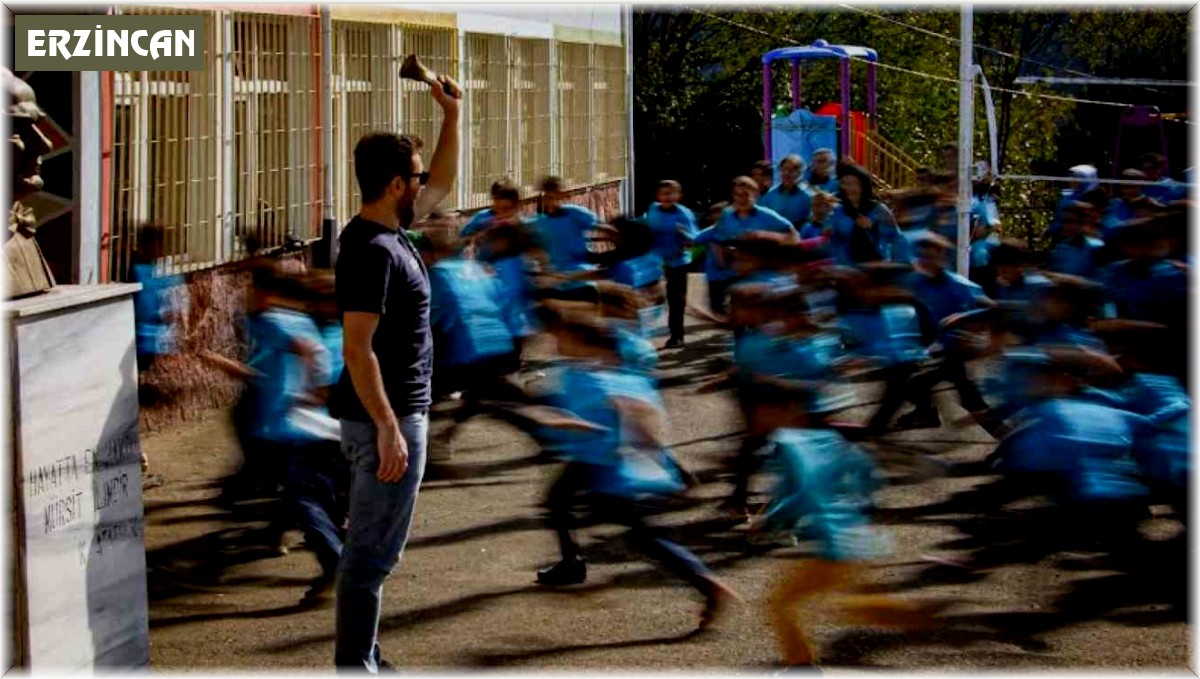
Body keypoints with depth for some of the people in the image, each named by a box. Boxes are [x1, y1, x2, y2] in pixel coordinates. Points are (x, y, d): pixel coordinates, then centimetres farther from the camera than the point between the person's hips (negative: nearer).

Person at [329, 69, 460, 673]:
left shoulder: (388, 232, 9)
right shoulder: (373, 250, -20)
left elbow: (443, 184, 27)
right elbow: (357, 350, -24)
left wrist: (451, 114, 19)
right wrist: (388, 430, -25)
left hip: (389, 416, 10)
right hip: (384, 419, -10)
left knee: (373, 549, 16)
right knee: (371, 554, -4)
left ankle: (362, 660, 25)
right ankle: (355, 668, 0)